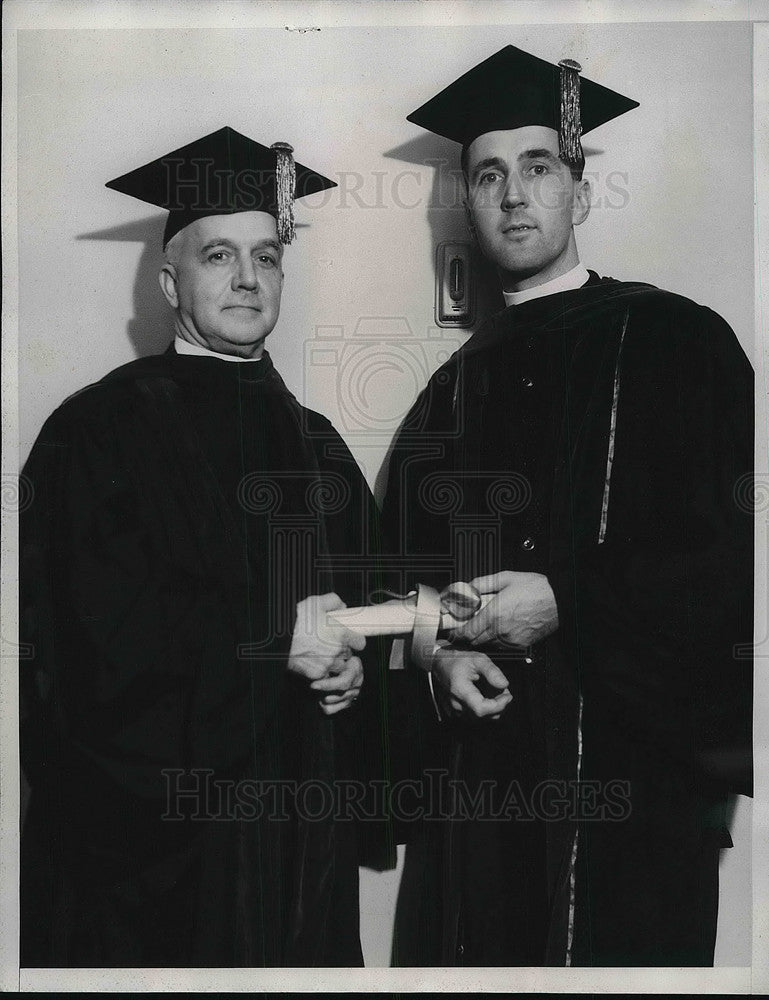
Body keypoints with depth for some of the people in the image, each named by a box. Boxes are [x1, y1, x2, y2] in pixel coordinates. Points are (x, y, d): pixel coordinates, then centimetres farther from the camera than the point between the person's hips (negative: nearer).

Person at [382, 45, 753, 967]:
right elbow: (408, 560, 14)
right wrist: (440, 649, -5)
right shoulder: (458, 383, 13)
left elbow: (736, 550, -7)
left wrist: (567, 603, -15)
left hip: (632, 754, -4)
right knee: (477, 949, 9)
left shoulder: (670, 339, -1)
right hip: (476, 763, 4)